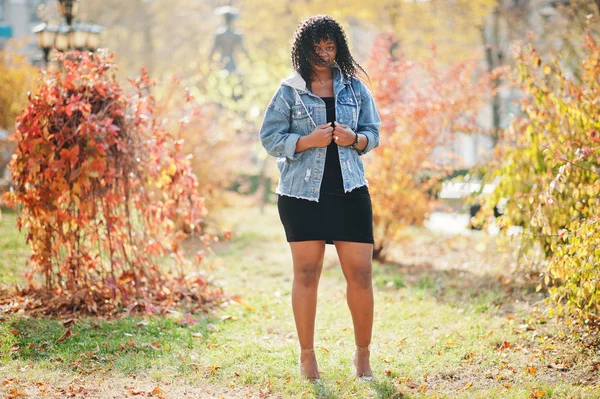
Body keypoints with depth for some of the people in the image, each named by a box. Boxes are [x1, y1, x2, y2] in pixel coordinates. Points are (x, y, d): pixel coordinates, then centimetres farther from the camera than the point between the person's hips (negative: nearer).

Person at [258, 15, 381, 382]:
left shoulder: (355, 87, 9)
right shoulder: (290, 91, 2)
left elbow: (373, 133, 12)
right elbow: (269, 137, -1)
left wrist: (354, 139, -10)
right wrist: (308, 141, -15)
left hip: (349, 191, 2)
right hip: (303, 193, -2)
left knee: (361, 273, -1)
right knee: (307, 273, 4)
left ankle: (363, 354, 14)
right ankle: (307, 355, 16)